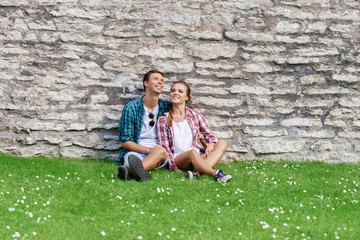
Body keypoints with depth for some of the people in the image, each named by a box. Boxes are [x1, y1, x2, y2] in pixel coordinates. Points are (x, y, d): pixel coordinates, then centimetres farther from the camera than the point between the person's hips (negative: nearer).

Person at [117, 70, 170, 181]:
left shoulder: (167, 107, 9)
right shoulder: (131, 108, 2)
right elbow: (125, 142, 1)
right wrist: (149, 149, -15)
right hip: (135, 151, 0)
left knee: (161, 151, -37)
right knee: (131, 156, -38)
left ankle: (129, 171, -65)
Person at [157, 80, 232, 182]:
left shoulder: (195, 115, 13)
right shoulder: (163, 120, 5)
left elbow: (209, 135, 15)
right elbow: (164, 147, 1)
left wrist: (211, 144, -11)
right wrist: (174, 168, -12)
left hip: (199, 158, 4)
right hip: (178, 159, -4)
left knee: (222, 143, -21)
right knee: (192, 152, -37)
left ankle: (198, 173, -42)